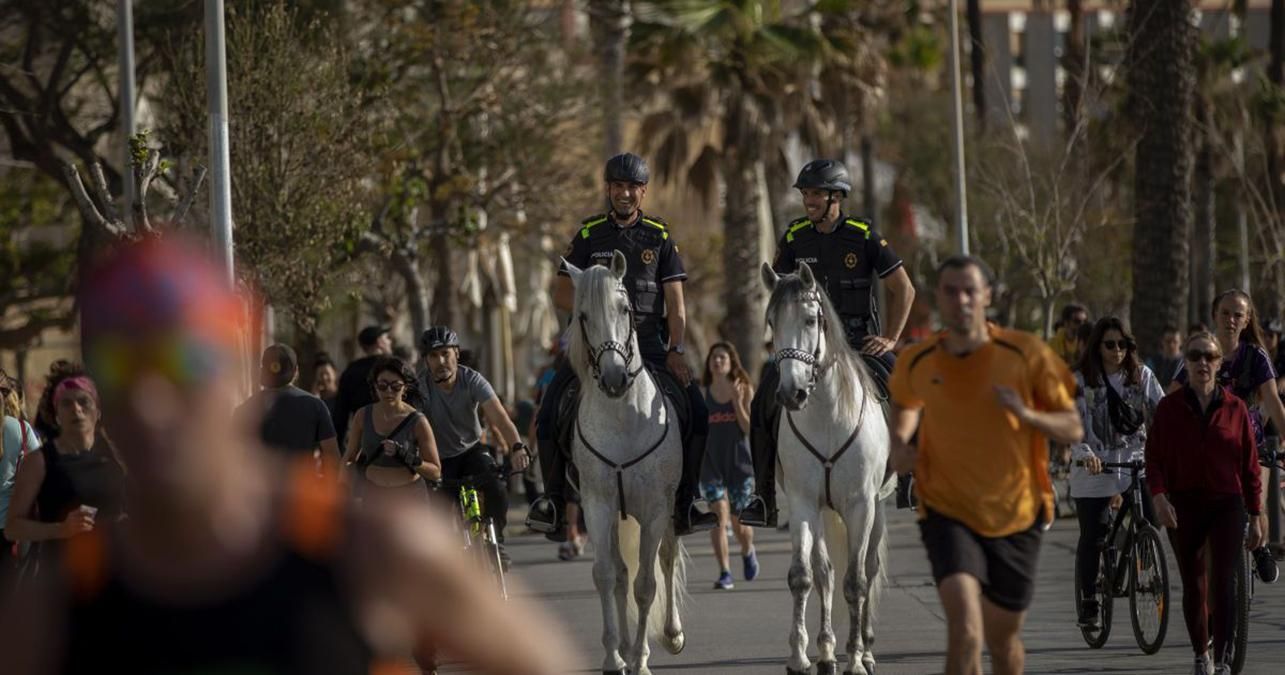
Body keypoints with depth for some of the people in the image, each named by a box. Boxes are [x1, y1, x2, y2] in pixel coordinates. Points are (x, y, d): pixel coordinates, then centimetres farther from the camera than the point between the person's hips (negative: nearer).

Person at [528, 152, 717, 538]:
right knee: (549, 414, -16)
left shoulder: (660, 237, 7)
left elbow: (676, 303, 3)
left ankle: (685, 504, -7)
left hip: (649, 344, 0)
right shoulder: (589, 235, 6)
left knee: (696, 410, -16)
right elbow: (562, 295, 5)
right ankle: (554, 499, -2)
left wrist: (676, 351, -9)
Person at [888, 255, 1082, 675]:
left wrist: (1027, 415, -24)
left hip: (1015, 517, 1)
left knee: (1002, 637, 14)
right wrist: (898, 446, 1)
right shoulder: (917, 364, -3)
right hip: (948, 513, -1)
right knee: (965, 629, -23)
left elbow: (1073, 430, -5)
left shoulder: (1025, 354, -9)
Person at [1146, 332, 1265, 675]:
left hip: (1226, 505, -1)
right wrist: (1158, 496, -17)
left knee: (1222, 582, -13)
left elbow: (1249, 465, 5)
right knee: (1193, 586, 9)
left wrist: (1256, 516, 5)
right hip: (1184, 506, 1)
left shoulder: (1234, 408, 1)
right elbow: (1154, 457, 1)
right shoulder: (1169, 408, 2)